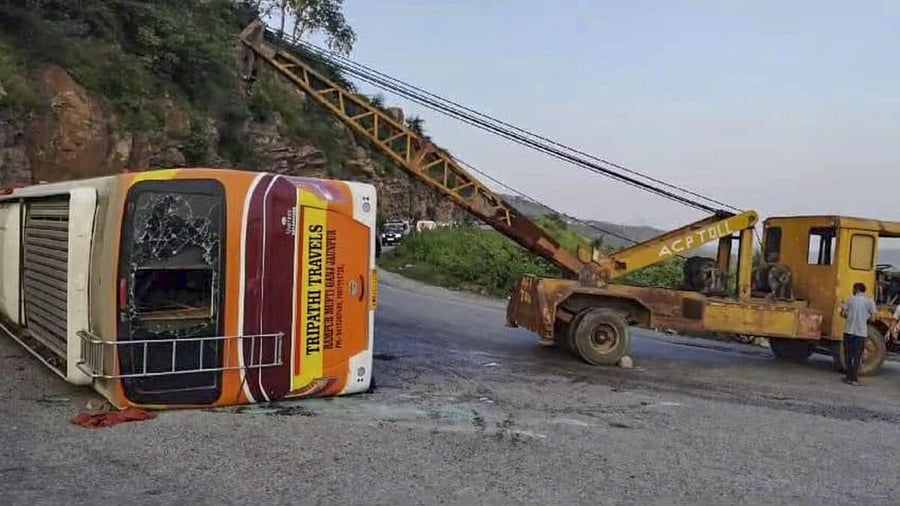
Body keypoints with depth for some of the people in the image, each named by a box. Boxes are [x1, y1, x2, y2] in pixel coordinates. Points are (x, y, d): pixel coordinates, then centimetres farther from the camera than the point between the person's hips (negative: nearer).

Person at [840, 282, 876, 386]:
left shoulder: (850, 300, 2)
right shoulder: (869, 302, -1)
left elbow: (842, 313, -2)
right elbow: (872, 316, -4)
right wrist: (864, 318, 16)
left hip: (849, 331, 1)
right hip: (861, 332, -1)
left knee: (848, 355, 11)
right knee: (857, 356, 6)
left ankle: (849, 377, 11)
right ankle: (854, 379, 4)